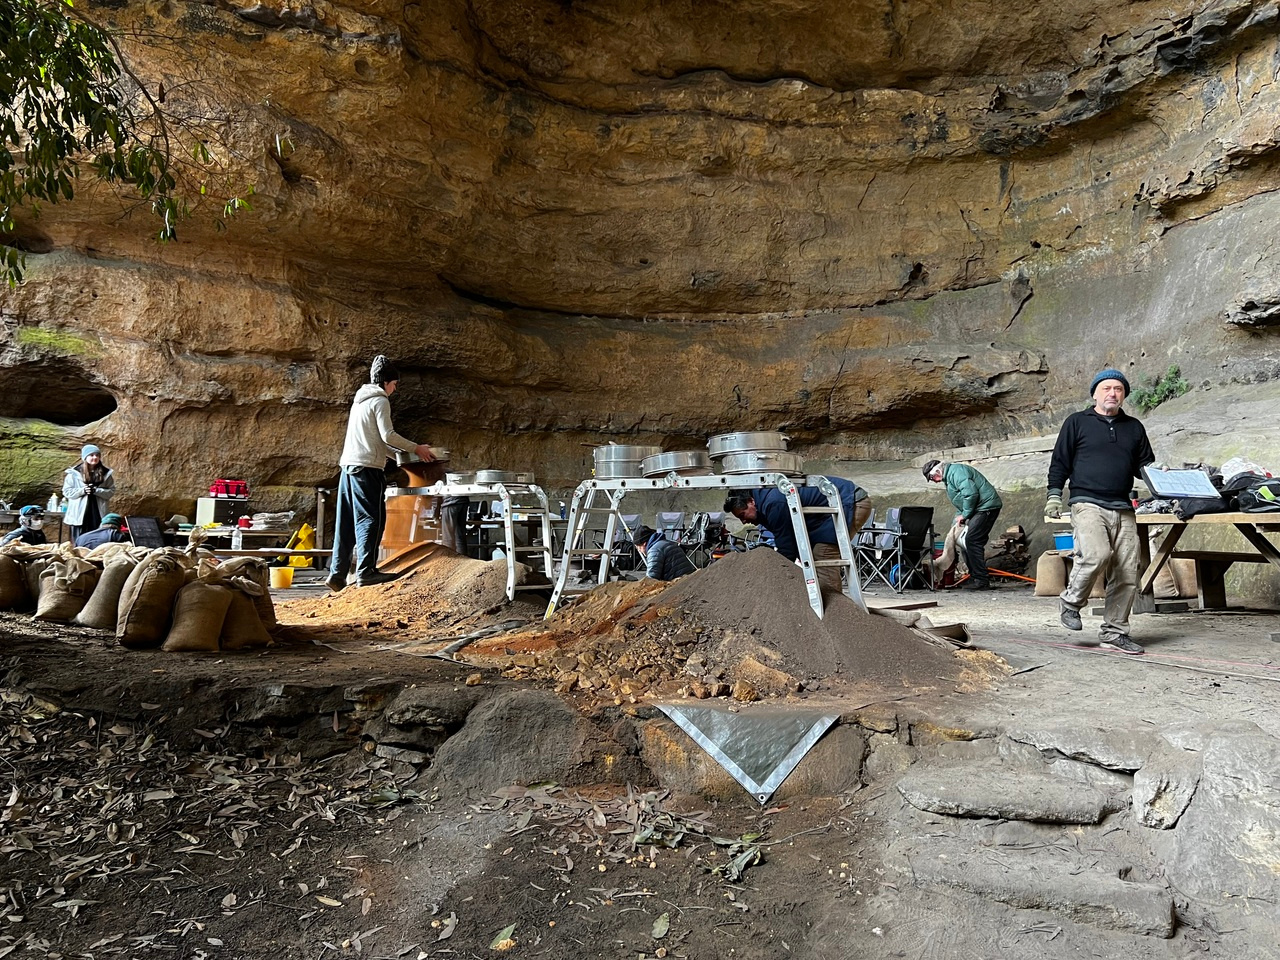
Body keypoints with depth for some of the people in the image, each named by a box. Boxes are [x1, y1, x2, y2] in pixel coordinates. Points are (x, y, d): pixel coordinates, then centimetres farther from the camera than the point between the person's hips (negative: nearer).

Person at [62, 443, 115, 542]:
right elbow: (66, 491, 1)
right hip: (79, 514, -1)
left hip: (98, 515, 1)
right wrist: (83, 490, -14)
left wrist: (96, 490, -13)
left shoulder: (106, 473, 4)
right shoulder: (73, 473, 0)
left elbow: (111, 491, 4)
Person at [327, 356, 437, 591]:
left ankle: (337, 574, 8)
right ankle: (366, 571, -15)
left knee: (346, 523, 8)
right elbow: (387, 435, -13)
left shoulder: (360, 401, 24)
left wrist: (398, 454, 26)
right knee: (372, 518, -9)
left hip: (348, 466, 9)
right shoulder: (380, 400, -4)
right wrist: (416, 448, -5)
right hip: (367, 467, -9)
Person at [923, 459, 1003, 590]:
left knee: (972, 541, -15)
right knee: (968, 541, 13)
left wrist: (964, 515, -14)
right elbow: (960, 504, 26)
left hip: (987, 506, -11)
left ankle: (982, 581, -13)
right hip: (980, 509, 11)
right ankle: (974, 576, 19)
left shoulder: (956, 471, -14)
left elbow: (970, 493, -24)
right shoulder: (949, 477, 21)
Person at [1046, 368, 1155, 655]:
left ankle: (1114, 632, 10)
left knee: (1127, 573, -1)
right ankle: (1071, 602, -2)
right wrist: (1054, 495, -2)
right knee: (1097, 555, -27)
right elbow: (1059, 461, 7)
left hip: (1123, 508, 5)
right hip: (1087, 504, -5)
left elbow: (1146, 465, 25)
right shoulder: (1077, 423, 9)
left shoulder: (1134, 428, 20)